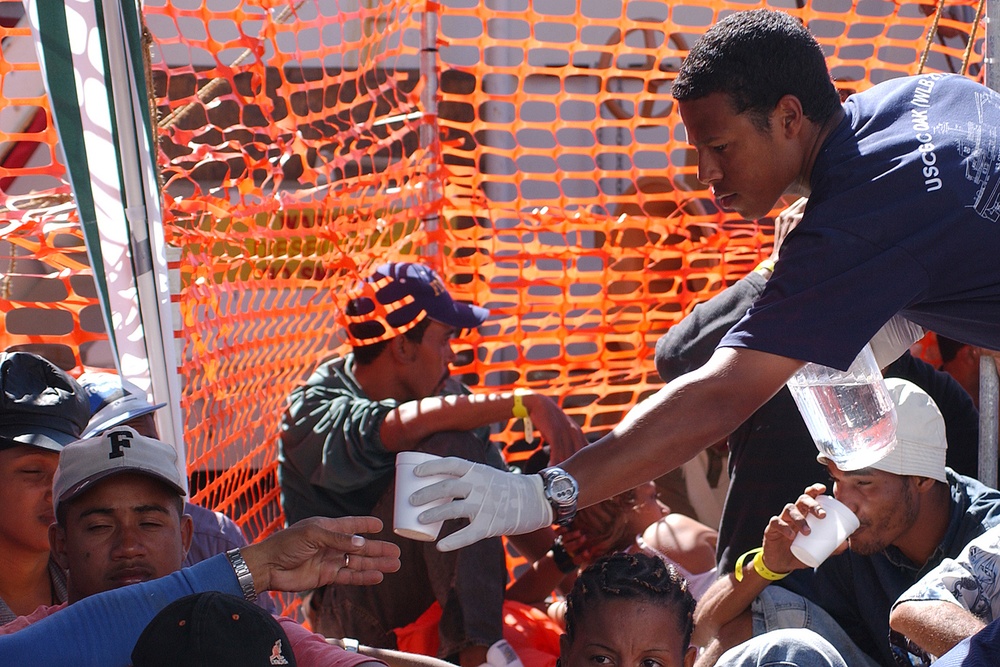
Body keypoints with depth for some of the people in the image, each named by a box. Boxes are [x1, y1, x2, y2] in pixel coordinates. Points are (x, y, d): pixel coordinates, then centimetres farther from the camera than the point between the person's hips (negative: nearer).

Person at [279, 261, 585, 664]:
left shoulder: (441, 393, 4)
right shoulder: (313, 413, -17)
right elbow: (396, 429, -38)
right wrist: (525, 404, -42)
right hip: (351, 610, -8)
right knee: (446, 450, -28)